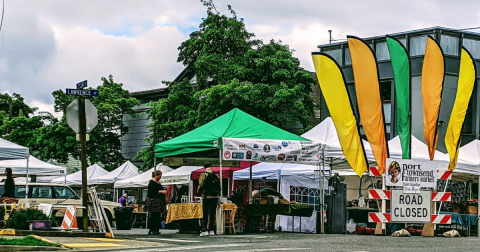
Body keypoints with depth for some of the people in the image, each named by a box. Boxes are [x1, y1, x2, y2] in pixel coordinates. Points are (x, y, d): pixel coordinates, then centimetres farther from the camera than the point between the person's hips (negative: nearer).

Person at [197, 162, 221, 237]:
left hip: (206, 197, -4)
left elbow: (201, 185, -11)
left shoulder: (203, 175, -8)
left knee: (205, 214, -1)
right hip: (215, 196, 4)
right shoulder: (215, 175, 6)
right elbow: (219, 186, 7)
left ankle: (204, 230, -8)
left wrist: (199, 192, 5)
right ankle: (211, 230, 9)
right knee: (212, 214, 10)